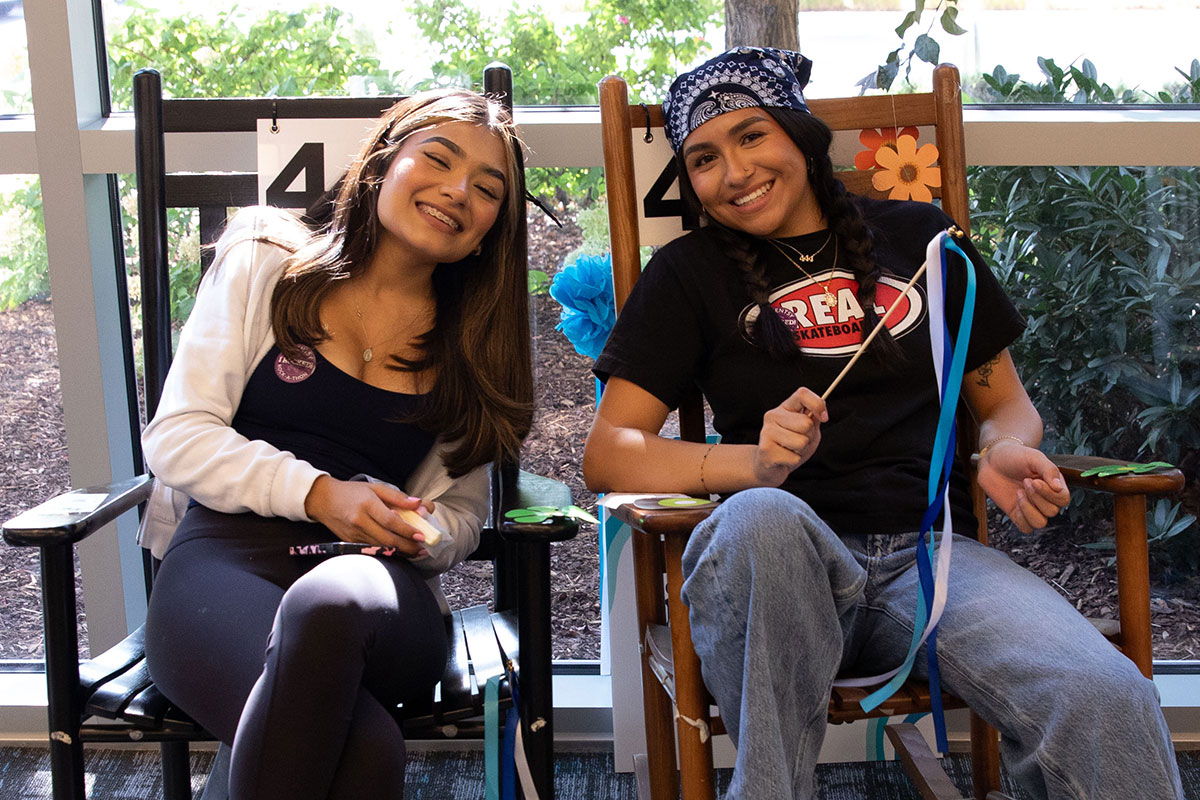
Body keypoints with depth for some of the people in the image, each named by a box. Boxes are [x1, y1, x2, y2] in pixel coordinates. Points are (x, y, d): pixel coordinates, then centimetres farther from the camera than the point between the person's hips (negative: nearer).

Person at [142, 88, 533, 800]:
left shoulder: (473, 346, 16)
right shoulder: (264, 264, 9)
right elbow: (175, 438, 3)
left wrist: (419, 536, -5)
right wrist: (317, 493, -11)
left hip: (381, 587, 2)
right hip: (227, 561, -2)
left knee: (329, 602, -40)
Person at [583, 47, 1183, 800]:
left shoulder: (917, 236, 17)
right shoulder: (689, 274, 11)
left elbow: (1005, 400, 23)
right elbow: (608, 455, 2)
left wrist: (1007, 452, -2)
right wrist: (754, 464, -16)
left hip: (931, 550, 1)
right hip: (780, 562, 0)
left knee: (1111, 702, -30)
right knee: (760, 515, -39)